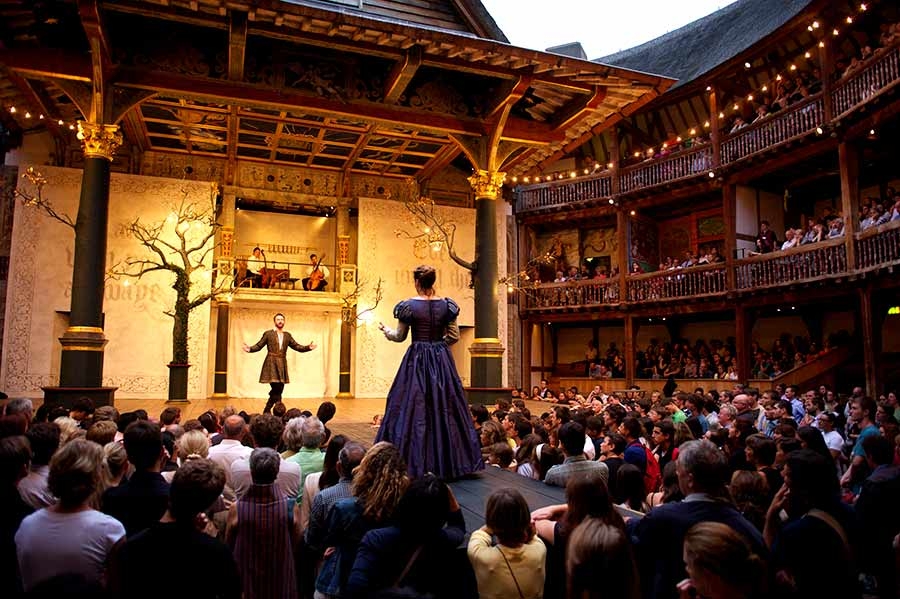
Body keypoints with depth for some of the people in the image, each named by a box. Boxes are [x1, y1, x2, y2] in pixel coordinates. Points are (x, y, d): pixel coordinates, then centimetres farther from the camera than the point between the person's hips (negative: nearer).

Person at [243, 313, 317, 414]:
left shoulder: (287, 335, 14)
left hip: (282, 364, 5)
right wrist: (250, 349, -20)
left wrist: (308, 347, -5)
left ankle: (267, 410, 16)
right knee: (277, 389, -11)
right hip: (271, 364, -4)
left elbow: (297, 346, 9)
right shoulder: (268, 334, 3)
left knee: (278, 389, 4)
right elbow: (258, 346, 0)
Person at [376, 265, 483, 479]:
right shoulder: (446, 305, 1)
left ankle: (415, 462, 5)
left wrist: (385, 330, 21)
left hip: (417, 359, -3)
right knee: (444, 407, 8)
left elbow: (400, 336, 1)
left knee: (413, 407, 3)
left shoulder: (409, 305, -7)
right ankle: (447, 462, 14)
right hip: (441, 359, 3)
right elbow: (454, 336, 4)